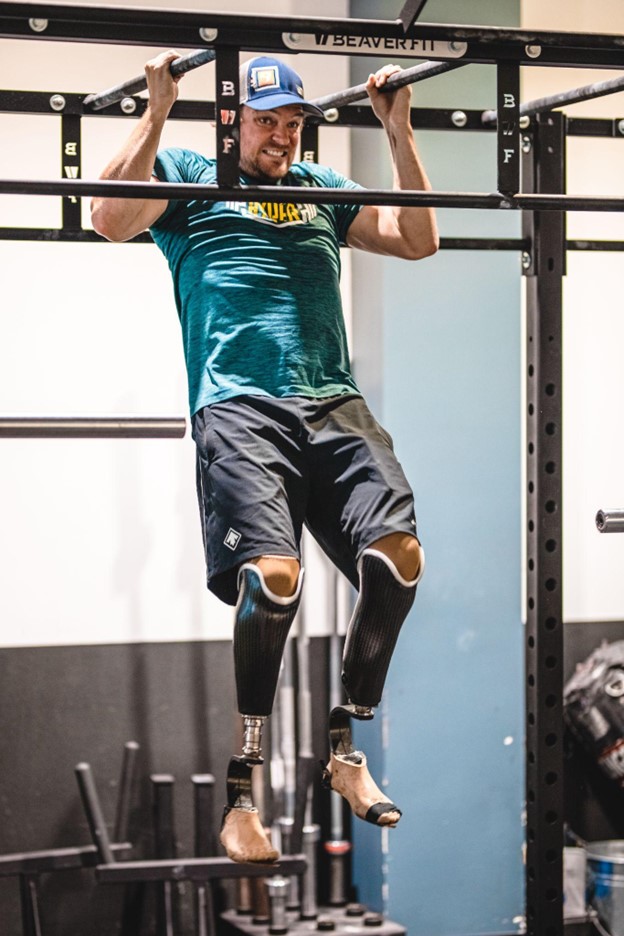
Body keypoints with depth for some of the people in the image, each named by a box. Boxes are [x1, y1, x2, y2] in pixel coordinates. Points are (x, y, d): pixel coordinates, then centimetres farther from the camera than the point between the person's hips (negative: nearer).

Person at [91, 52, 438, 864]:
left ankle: (346, 751, 0)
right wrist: (158, 107, -2)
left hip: (334, 403, 5)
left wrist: (399, 130, 21)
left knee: (397, 554, -19)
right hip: (239, 406, -4)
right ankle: (242, 790, -12)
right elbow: (112, 220, -2)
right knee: (273, 572, -26)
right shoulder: (188, 176, 17)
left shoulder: (324, 188, 30)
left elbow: (419, 240, 25)